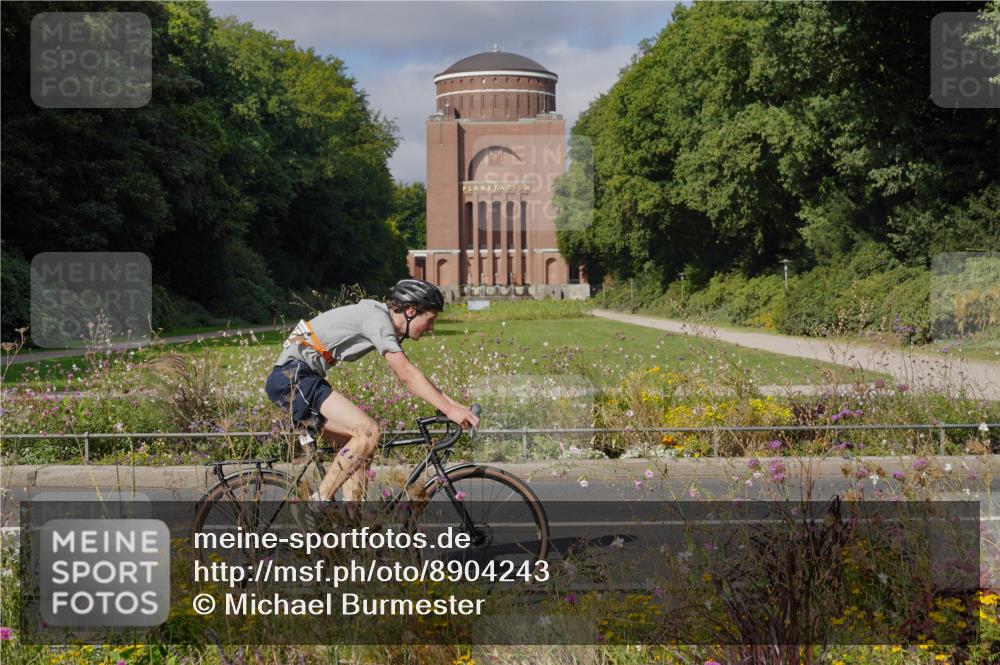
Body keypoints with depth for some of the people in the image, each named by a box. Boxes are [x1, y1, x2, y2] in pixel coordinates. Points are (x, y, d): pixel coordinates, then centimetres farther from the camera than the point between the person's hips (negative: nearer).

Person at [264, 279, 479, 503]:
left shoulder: (381, 320, 15)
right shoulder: (377, 319, -15)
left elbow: (408, 375, 18)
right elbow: (407, 375, -21)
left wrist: (454, 404, 12)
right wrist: (450, 410, -21)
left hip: (293, 379, 10)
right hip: (293, 376, -10)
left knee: (361, 445, 9)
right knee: (369, 432, -18)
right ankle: (319, 503, -14)